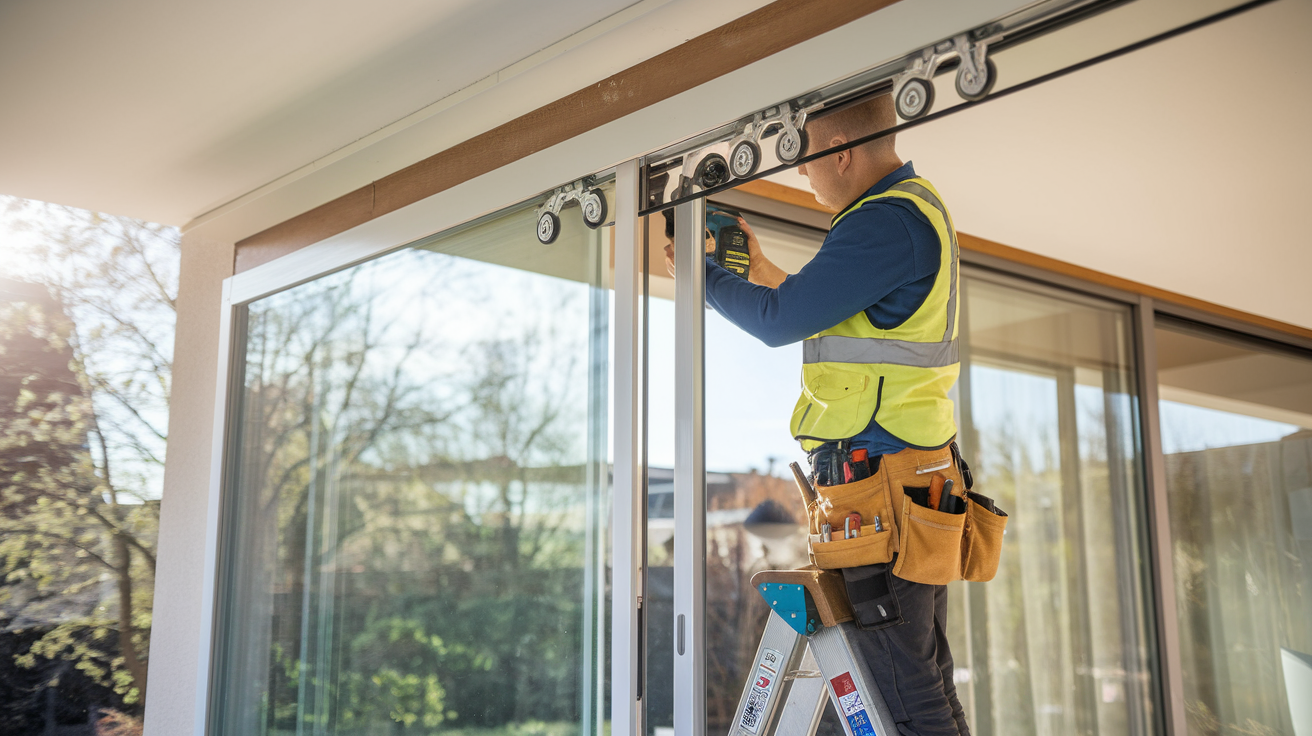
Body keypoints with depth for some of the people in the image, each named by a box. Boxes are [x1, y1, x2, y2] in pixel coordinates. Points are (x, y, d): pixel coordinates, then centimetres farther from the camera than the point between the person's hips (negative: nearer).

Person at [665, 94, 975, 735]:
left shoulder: (887, 221, -15)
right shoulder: (919, 206, 19)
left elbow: (778, 322, -13)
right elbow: (835, 320, 27)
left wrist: (701, 273, 3)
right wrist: (760, 269, 30)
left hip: (877, 479, -11)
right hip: (919, 474, 11)